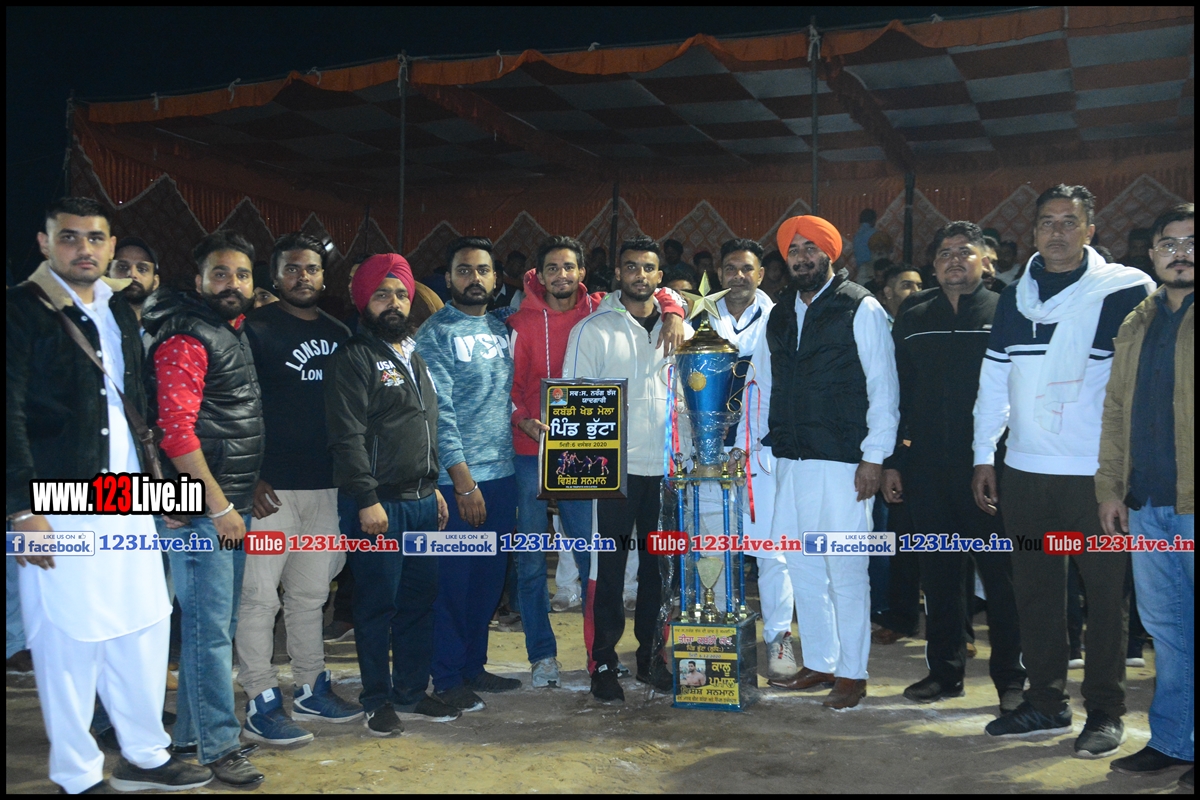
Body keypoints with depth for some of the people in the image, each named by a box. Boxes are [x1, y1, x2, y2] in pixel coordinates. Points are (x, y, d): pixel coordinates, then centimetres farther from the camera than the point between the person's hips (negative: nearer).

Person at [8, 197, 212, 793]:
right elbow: (10, 414, -12)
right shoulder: (23, 309, -7)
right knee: (69, 642, 2)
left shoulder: (119, 309, 14)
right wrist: (22, 508, -16)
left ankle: (144, 757, 27)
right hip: (58, 509, -6)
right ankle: (78, 778, 19)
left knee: (144, 629, 12)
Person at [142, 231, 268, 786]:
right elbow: (176, 432, -20)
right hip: (201, 508, -9)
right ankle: (218, 745, 7)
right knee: (210, 628, -3)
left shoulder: (236, 332, 14)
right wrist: (220, 507, -17)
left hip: (233, 502, 9)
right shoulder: (186, 340, -13)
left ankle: (191, 732, 28)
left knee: (219, 624, 15)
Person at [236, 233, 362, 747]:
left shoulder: (338, 334, 13)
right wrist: (251, 477, -15)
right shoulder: (257, 328, -4)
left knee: (311, 593, 15)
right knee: (260, 596, -1)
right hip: (272, 487, -5)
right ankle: (261, 706, 8)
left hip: (325, 486, 6)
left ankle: (312, 691, 27)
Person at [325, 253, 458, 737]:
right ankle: (378, 701, 15)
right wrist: (367, 500, -19)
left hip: (422, 503, 7)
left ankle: (412, 693, 24)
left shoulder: (415, 359, 17)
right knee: (377, 605, 1)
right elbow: (348, 437, -15)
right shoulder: (353, 358, -7)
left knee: (420, 599, 12)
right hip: (379, 506, -7)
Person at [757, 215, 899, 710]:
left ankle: (852, 674, 10)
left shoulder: (861, 309, -3)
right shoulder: (780, 314, 15)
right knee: (802, 566, 11)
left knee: (845, 570, -2)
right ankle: (818, 663, 24)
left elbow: (883, 386, -5)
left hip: (842, 462, -6)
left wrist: (874, 456, -11)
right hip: (790, 460, 6)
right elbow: (764, 384, 18)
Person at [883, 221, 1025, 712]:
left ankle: (1011, 677, 14)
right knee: (939, 572, 10)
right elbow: (897, 395, 11)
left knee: (999, 571, 3)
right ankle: (945, 671, 22)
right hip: (928, 466, 3)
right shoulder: (913, 319, 11)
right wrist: (892, 461, 6)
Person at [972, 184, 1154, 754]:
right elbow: (993, 380, 12)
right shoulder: (1015, 298, 11)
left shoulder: (1125, 290, -3)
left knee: (1105, 594, 4)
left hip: (1098, 473, -4)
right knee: (1034, 591, 10)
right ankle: (1046, 703, 23)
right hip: (1025, 472, 5)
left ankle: (1106, 713, 17)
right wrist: (983, 456, 8)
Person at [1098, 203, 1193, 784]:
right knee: (1166, 631, 13)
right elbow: (1115, 412, 16)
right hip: (1145, 504, 5)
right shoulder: (1136, 325, 15)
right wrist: (1110, 488, 10)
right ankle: (1170, 741, 25)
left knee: (1180, 632, 2)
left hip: (1188, 503, -5)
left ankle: (1176, 739, 15)